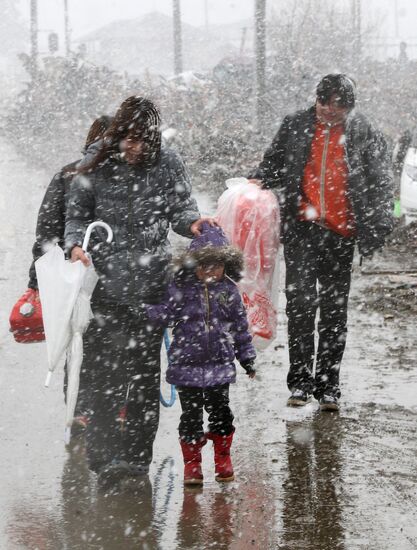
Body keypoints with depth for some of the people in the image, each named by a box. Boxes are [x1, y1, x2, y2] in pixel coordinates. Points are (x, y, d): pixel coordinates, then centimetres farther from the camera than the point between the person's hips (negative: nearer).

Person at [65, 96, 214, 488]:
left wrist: (192, 221, -18)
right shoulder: (96, 169, 1)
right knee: (106, 369, -10)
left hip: (151, 286, 2)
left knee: (145, 371, 8)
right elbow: (76, 215, 10)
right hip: (105, 283, -2)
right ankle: (107, 458, -12)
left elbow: (180, 207, 4)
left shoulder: (167, 165, 4)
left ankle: (138, 455, 19)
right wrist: (76, 245, -9)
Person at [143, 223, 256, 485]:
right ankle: (192, 463, 15)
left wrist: (247, 356, 11)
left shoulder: (228, 289, 2)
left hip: (220, 365, 2)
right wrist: (143, 310, -28)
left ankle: (223, 458, 25)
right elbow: (165, 314, -9)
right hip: (187, 364, -1)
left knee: (220, 411, 7)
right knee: (191, 413, 3)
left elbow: (240, 324, 9)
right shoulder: (182, 287, -5)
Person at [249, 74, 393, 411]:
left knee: (334, 311, 7)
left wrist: (379, 227, -7)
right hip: (302, 229, 0)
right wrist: (257, 183, -4)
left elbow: (381, 185, 4)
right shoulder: (296, 127, 6)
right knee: (300, 301, -10)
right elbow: (273, 164, 17)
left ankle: (328, 385, 15)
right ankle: (300, 380, -4)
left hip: (340, 234, 0)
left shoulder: (366, 136, 3)